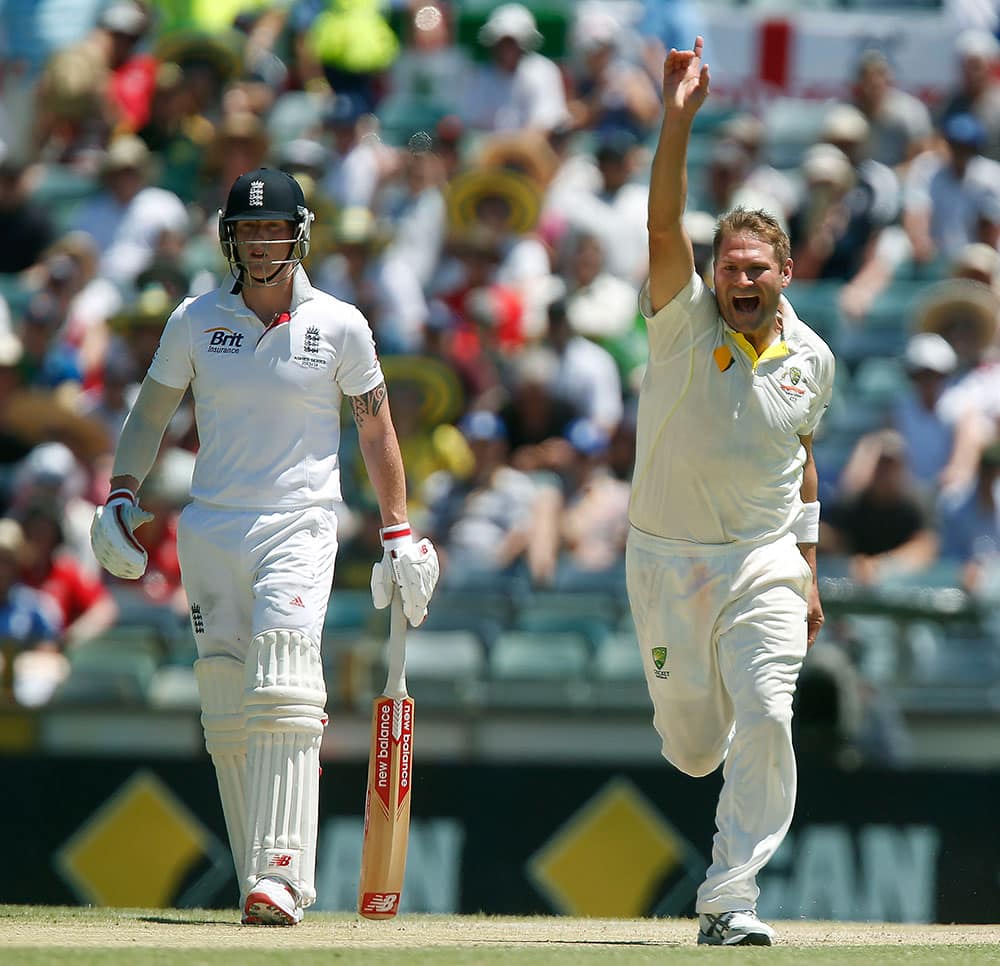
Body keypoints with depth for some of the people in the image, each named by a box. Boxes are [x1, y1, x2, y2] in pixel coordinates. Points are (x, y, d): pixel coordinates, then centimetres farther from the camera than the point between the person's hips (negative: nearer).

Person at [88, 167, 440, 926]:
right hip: (209, 527, 3)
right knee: (226, 713, 2)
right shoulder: (195, 322, 7)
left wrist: (398, 534, 5)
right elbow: (152, 414, 13)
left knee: (281, 698, -20)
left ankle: (280, 879, -26)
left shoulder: (339, 326, 2)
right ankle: (261, 882, 10)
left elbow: (376, 429, 8)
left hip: (298, 528, -3)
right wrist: (121, 495, -2)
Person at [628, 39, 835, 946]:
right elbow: (665, 226, -24)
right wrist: (678, 118, -35)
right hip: (668, 558, -1)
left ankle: (729, 897, -11)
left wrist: (808, 568, 13)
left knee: (765, 721, -17)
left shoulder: (810, 357, 1)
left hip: (764, 564, 1)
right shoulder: (685, 323, -9)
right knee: (692, 746, 6)